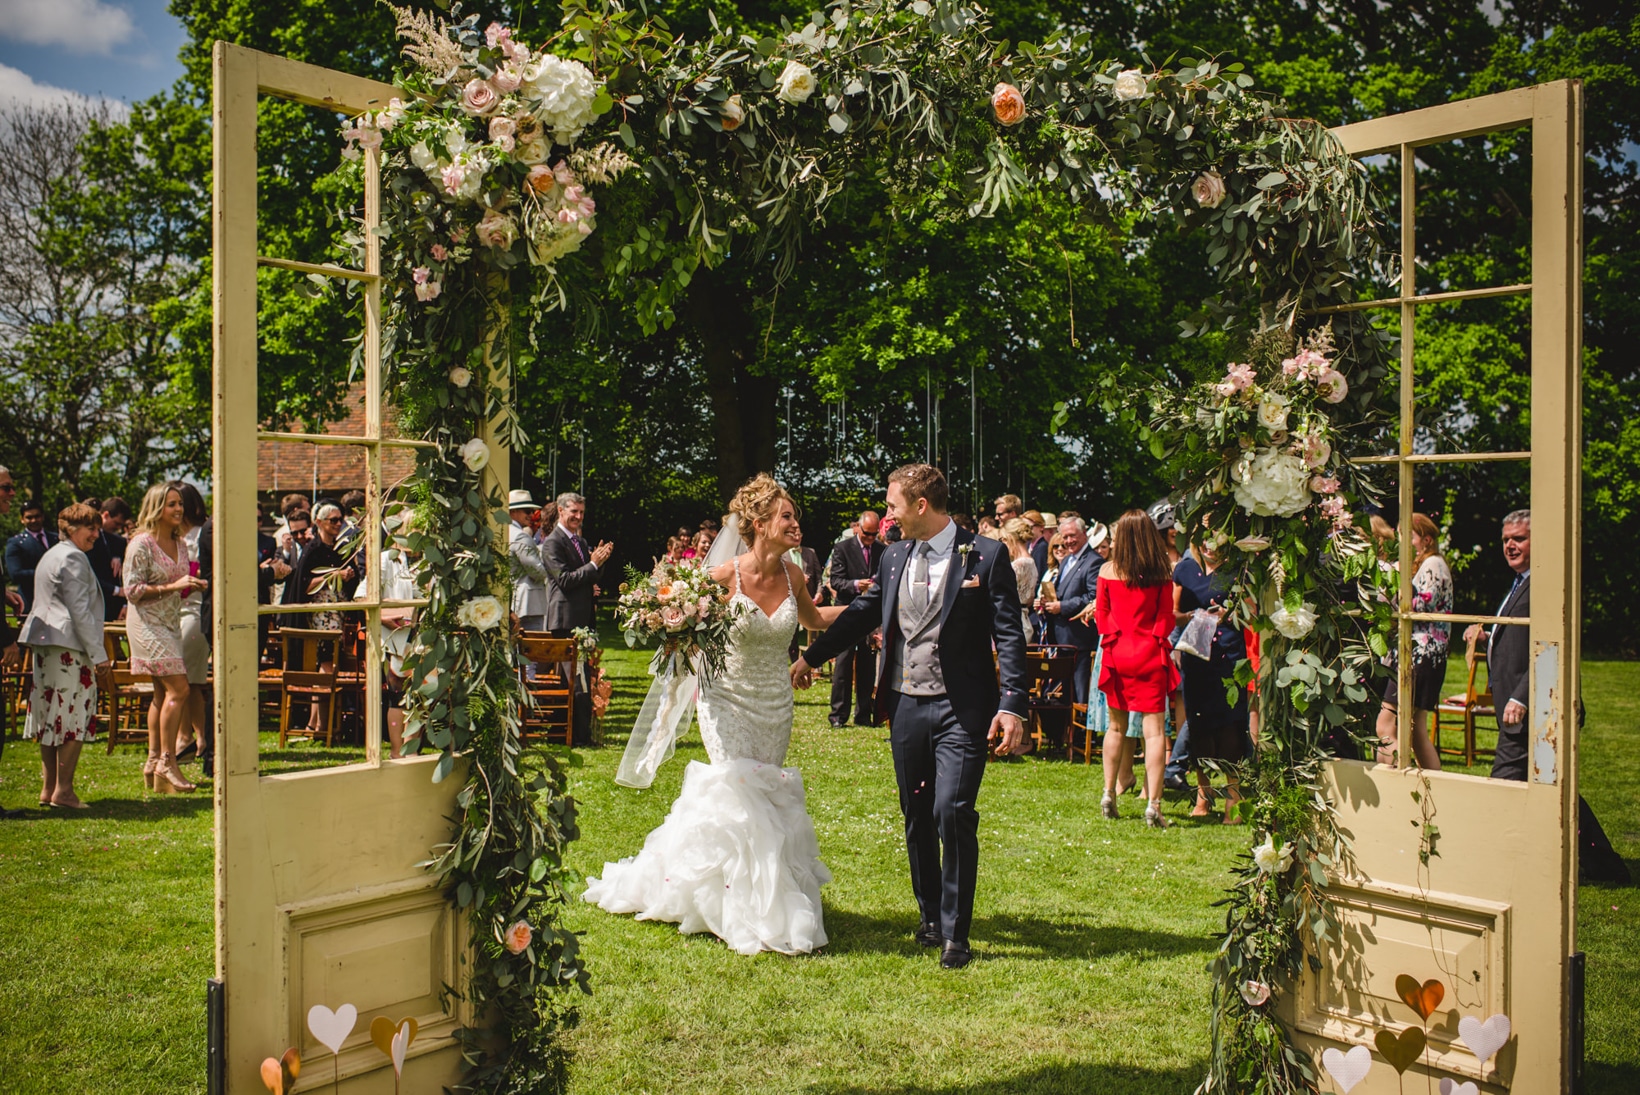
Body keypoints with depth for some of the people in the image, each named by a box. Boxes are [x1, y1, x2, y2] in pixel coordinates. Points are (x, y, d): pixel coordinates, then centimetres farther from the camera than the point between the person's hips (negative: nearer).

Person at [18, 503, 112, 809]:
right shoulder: (72, 558, -10)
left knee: (51, 718, 11)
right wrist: (99, 655, -14)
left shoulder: (49, 555, 22)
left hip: (44, 644, 10)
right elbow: (80, 611, -15)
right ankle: (63, 790, -7)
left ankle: (48, 788, 15)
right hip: (69, 646, -10)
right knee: (74, 715, -7)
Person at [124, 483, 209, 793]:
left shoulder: (179, 544, 12)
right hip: (147, 624, -8)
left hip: (171, 623, 8)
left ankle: (154, 760, 16)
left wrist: (193, 586, 2)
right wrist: (172, 586, -20)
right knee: (178, 688, -15)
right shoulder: (141, 544, -11)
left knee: (163, 692, 9)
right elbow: (133, 590, -14)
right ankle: (167, 760, -9)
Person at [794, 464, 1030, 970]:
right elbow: (862, 611, 22)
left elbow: (1009, 636, -9)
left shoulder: (985, 556, -7)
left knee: (952, 812, -13)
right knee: (917, 818, 13)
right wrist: (811, 656, 28)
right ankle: (930, 916, 31)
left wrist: (1013, 705, -18)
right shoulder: (894, 557, 9)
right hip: (906, 706, 5)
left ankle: (954, 932, 1)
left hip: (961, 710, -5)